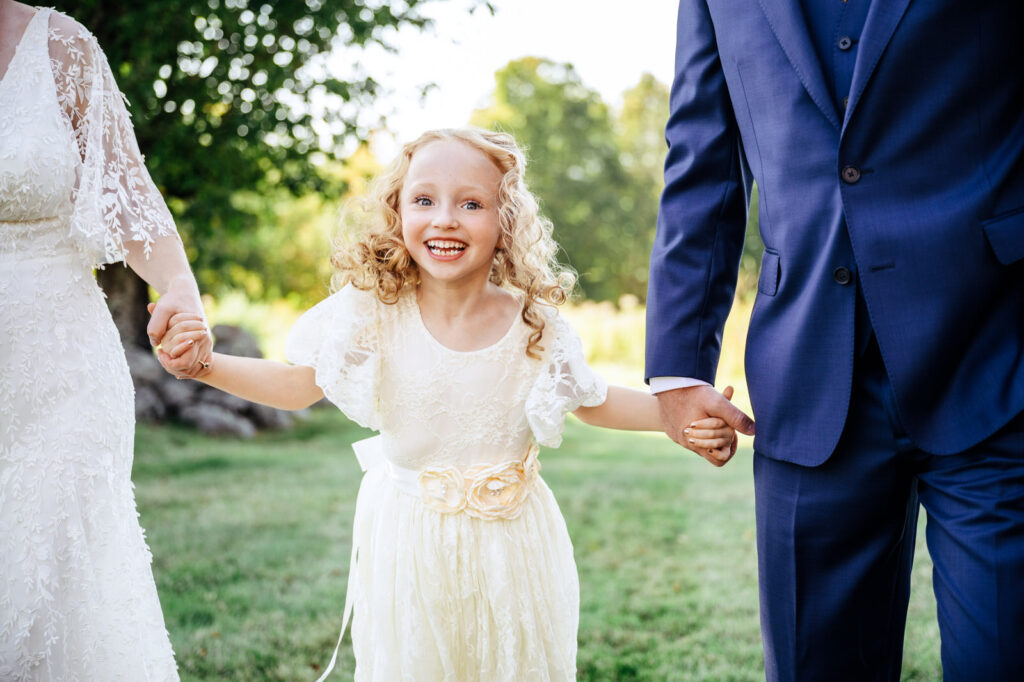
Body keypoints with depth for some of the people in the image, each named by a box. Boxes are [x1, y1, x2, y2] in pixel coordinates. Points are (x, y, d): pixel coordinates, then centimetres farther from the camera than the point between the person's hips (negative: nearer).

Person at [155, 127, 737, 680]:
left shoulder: (535, 325, -12)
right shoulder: (372, 314, -14)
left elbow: (593, 402, 3)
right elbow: (298, 384, -3)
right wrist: (204, 363, -16)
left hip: (511, 537, 1)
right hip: (410, 538, -1)